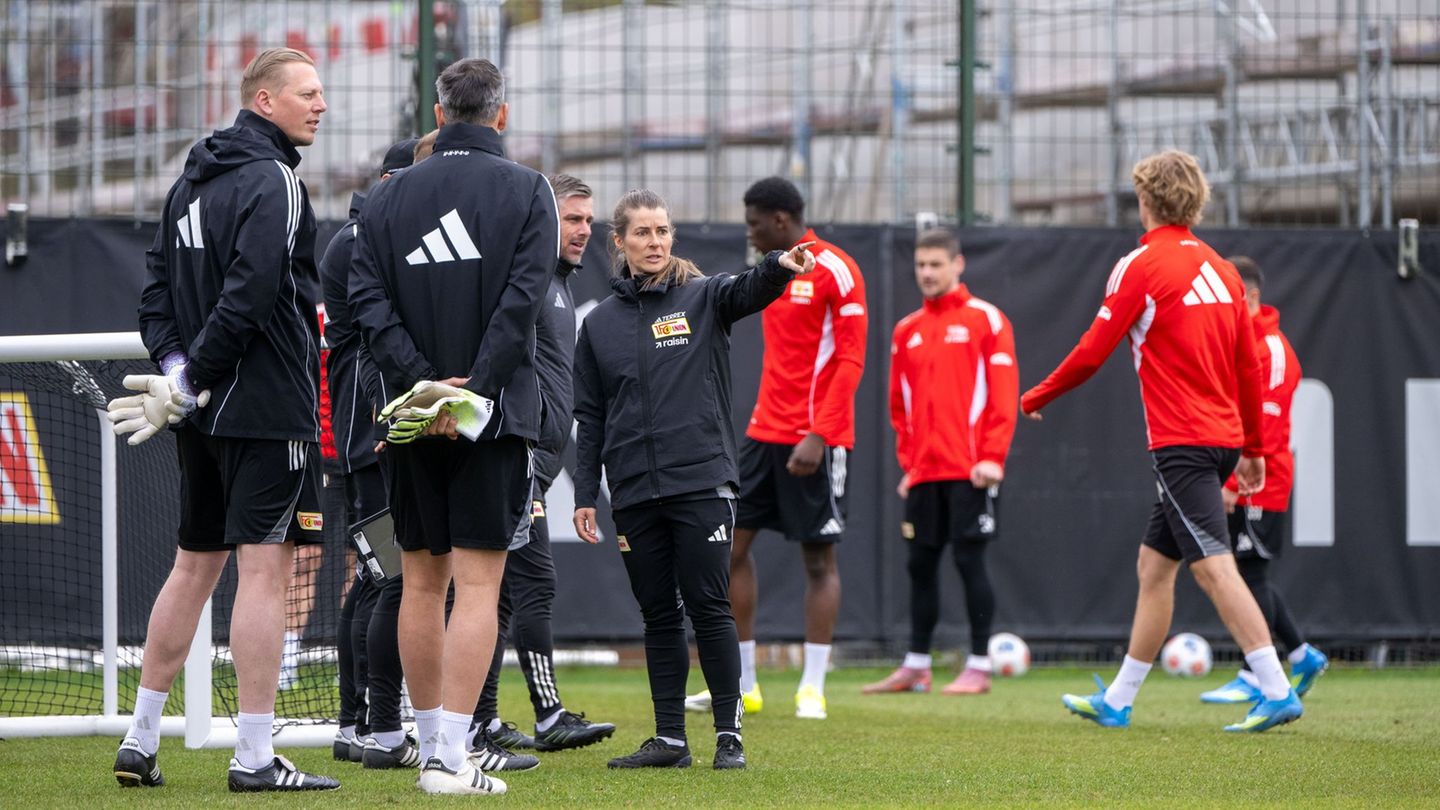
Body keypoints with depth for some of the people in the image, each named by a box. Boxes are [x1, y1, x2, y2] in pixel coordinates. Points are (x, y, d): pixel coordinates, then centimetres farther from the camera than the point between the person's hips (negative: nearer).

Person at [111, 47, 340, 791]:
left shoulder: (190, 182, 15)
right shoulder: (273, 183, -13)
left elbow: (157, 287, 14)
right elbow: (248, 297, -21)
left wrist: (176, 364, 3)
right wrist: (189, 380, -15)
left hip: (205, 416, 9)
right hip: (268, 408, -9)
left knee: (193, 566, 15)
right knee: (265, 570, -7)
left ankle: (140, 741, 18)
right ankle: (254, 757, -9)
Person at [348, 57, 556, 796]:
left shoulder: (387, 197, 8)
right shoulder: (526, 191, -1)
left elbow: (369, 301, -3)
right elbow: (523, 299, -12)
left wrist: (423, 381, -9)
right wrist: (475, 387, -15)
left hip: (411, 417, 3)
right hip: (495, 415, -3)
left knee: (421, 583, 13)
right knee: (477, 586, -5)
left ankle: (432, 748, 18)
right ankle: (449, 758, -13)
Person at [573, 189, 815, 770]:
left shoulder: (701, 298, 4)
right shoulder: (600, 323, 11)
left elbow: (747, 291, -19)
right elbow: (589, 416, 13)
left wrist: (780, 266, -42)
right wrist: (585, 495, 6)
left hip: (702, 481, -3)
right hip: (634, 492, 3)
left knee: (708, 607, -6)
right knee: (658, 616, 7)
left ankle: (729, 736, 1)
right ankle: (669, 738, 11)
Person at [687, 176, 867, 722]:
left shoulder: (835, 271, -10)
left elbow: (850, 361, -14)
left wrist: (818, 436, -20)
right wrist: (762, 426, 15)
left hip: (814, 441, -8)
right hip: (765, 432, 8)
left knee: (819, 558, -2)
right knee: (730, 546, 3)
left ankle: (812, 689, 3)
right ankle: (741, 685, 9)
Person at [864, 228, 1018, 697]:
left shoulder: (985, 320, -1)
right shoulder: (906, 331, 14)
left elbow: (1004, 393, -7)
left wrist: (992, 457, -14)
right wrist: (907, 463, 11)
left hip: (970, 470, -5)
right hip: (924, 472, 5)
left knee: (969, 560, -5)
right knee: (921, 564, 7)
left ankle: (978, 667, -1)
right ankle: (916, 667, 13)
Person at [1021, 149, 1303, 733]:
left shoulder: (1140, 266, -8)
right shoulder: (1219, 269, 13)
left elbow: (1092, 353, -7)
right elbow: (1250, 367, 15)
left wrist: (1037, 398, 10)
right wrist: (1253, 449, 21)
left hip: (1181, 442, -8)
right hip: (1222, 438, 8)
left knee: (1214, 566, -13)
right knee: (1153, 565, 14)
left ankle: (1277, 691, -23)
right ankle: (1117, 701, 21)